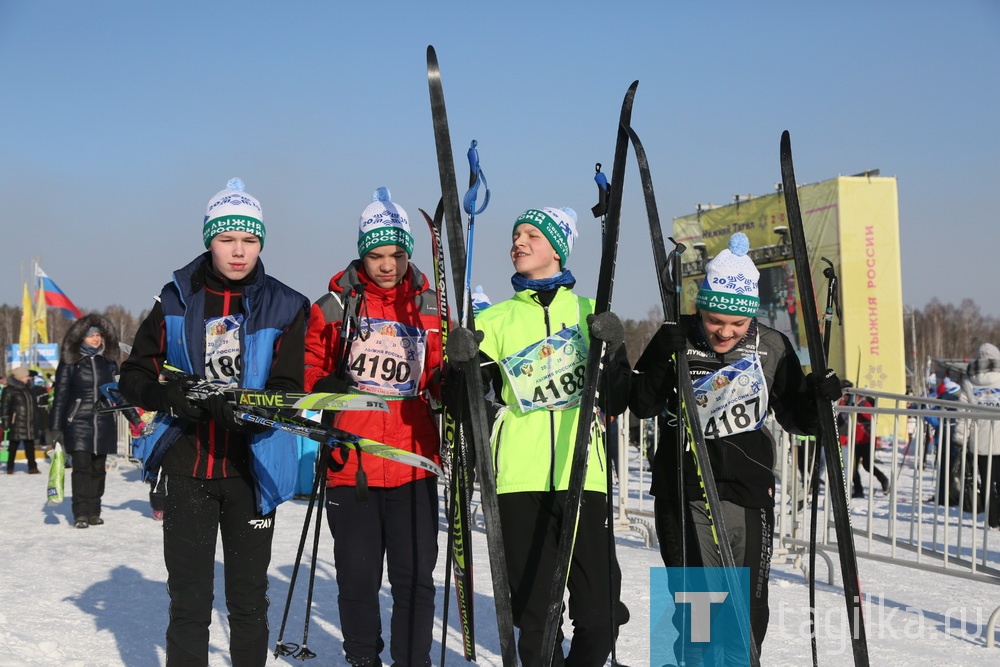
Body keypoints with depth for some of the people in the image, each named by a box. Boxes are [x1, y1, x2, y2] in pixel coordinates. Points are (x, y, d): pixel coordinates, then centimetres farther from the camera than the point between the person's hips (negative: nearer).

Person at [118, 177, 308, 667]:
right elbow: (133, 377, 7)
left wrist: (238, 407, -27)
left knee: (249, 599, 10)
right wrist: (171, 396, -15)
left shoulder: (284, 308, 0)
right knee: (189, 598, 6)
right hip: (186, 467, 1)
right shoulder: (176, 300, 4)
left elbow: (289, 392, -7)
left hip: (252, 469, -1)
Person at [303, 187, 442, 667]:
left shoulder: (430, 307, 8)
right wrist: (322, 387, -9)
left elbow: (441, 380, 7)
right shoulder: (335, 305, 4)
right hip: (351, 465, 0)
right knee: (358, 576, 8)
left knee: (414, 577, 4)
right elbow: (309, 365, 11)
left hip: (412, 463, 0)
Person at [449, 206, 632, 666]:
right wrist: (461, 364, -12)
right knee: (535, 619, 1)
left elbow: (616, 402, 7)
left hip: (583, 475, 0)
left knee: (600, 619, -5)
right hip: (520, 477, 1)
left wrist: (612, 350, -10)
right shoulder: (497, 319, 14)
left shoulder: (589, 313, 13)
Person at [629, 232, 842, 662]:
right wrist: (660, 360, -20)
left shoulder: (772, 348, -1)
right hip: (685, 494, -2)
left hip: (749, 493, 2)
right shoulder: (676, 341, -5)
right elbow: (641, 406, -4)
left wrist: (817, 397, -14)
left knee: (749, 610, 11)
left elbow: (795, 419, 7)